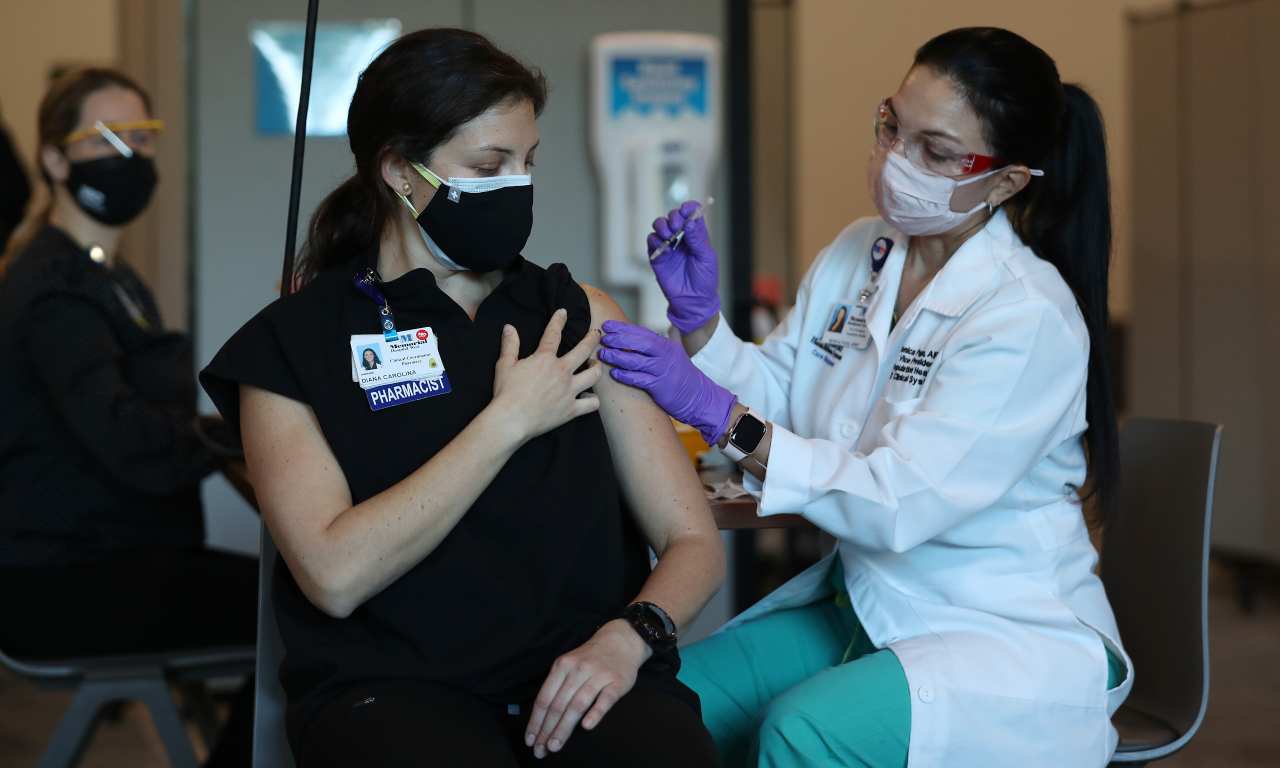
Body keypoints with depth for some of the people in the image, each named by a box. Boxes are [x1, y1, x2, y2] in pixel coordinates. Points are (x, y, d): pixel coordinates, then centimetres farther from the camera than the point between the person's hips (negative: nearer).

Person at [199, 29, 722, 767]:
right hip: (393, 685, -2)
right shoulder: (293, 343, 4)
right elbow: (336, 576, -10)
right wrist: (507, 422, -7)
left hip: (578, 674, 3)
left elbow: (693, 542, 9)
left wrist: (629, 637, -12)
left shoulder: (579, 316, 11)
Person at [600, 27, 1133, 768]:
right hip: (866, 603, 7)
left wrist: (716, 411, -27)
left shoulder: (1029, 317, -20)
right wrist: (698, 316, -10)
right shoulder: (856, 255, 3)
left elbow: (898, 505, -26)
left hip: (1012, 636, -6)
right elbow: (777, 405, 7)